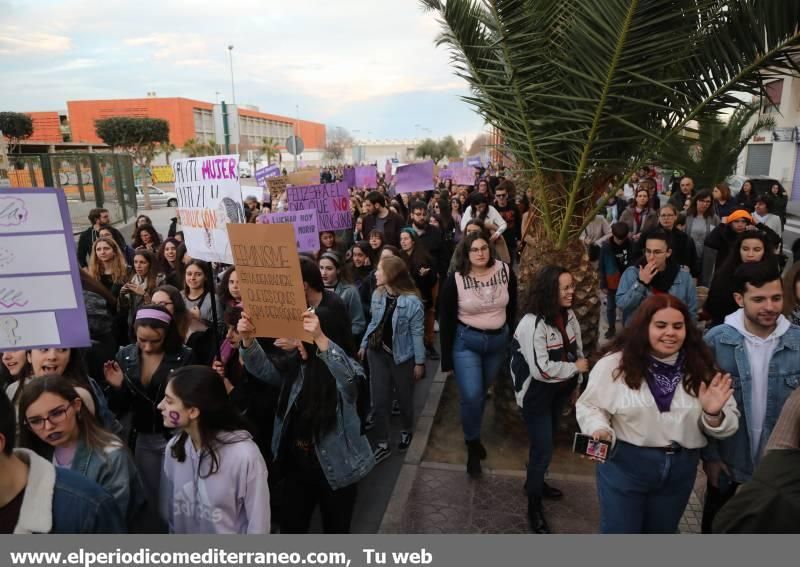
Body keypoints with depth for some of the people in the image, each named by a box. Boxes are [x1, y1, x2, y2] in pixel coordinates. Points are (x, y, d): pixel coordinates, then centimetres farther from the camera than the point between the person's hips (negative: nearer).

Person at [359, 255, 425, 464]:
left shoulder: (411, 301, -21)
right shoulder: (377, 295, -4)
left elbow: (417, 334, -15)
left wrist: (419, 362, -11)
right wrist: (364, 345, 12)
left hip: (402, 356, -4)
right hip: (378, 353, 4)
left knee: (404, 398, 16)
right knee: (379, 401, 6)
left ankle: (406, 432, 44)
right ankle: (382, 445, 20)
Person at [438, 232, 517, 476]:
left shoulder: (505, 272, -8)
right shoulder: (455, 280, -16)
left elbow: (512, 307, 6)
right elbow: (446, 320, -10)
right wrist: (447, 358, -8)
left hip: (498, 340, 3)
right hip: (466, 341, -3)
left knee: (482, 392, 17)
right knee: (471, 395, -8)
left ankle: (475, 435, 41)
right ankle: (472, 444, 16)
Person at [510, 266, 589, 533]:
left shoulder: (568, 315, -3)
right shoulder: (532, 323, -29)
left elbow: (577, 350, 11)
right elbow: (541, 370, -32)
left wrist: (576, 382, 15)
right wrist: (575, 368, -19)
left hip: (560, 391, 8)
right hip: (536, 395, -7)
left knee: (546, 442, 23)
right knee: (542, 449, 0)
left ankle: (536, 482, 48)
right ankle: (534, 508, 20)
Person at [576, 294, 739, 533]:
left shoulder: (702, 368, -1)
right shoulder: (615, 364, -11)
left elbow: (729, 424, 2)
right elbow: (589, 406, -6)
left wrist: (713, 414, -19)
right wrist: (600, 431, -24)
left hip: (680, 471, 4)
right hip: (624, 466, -4)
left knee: (661, 532, 23)